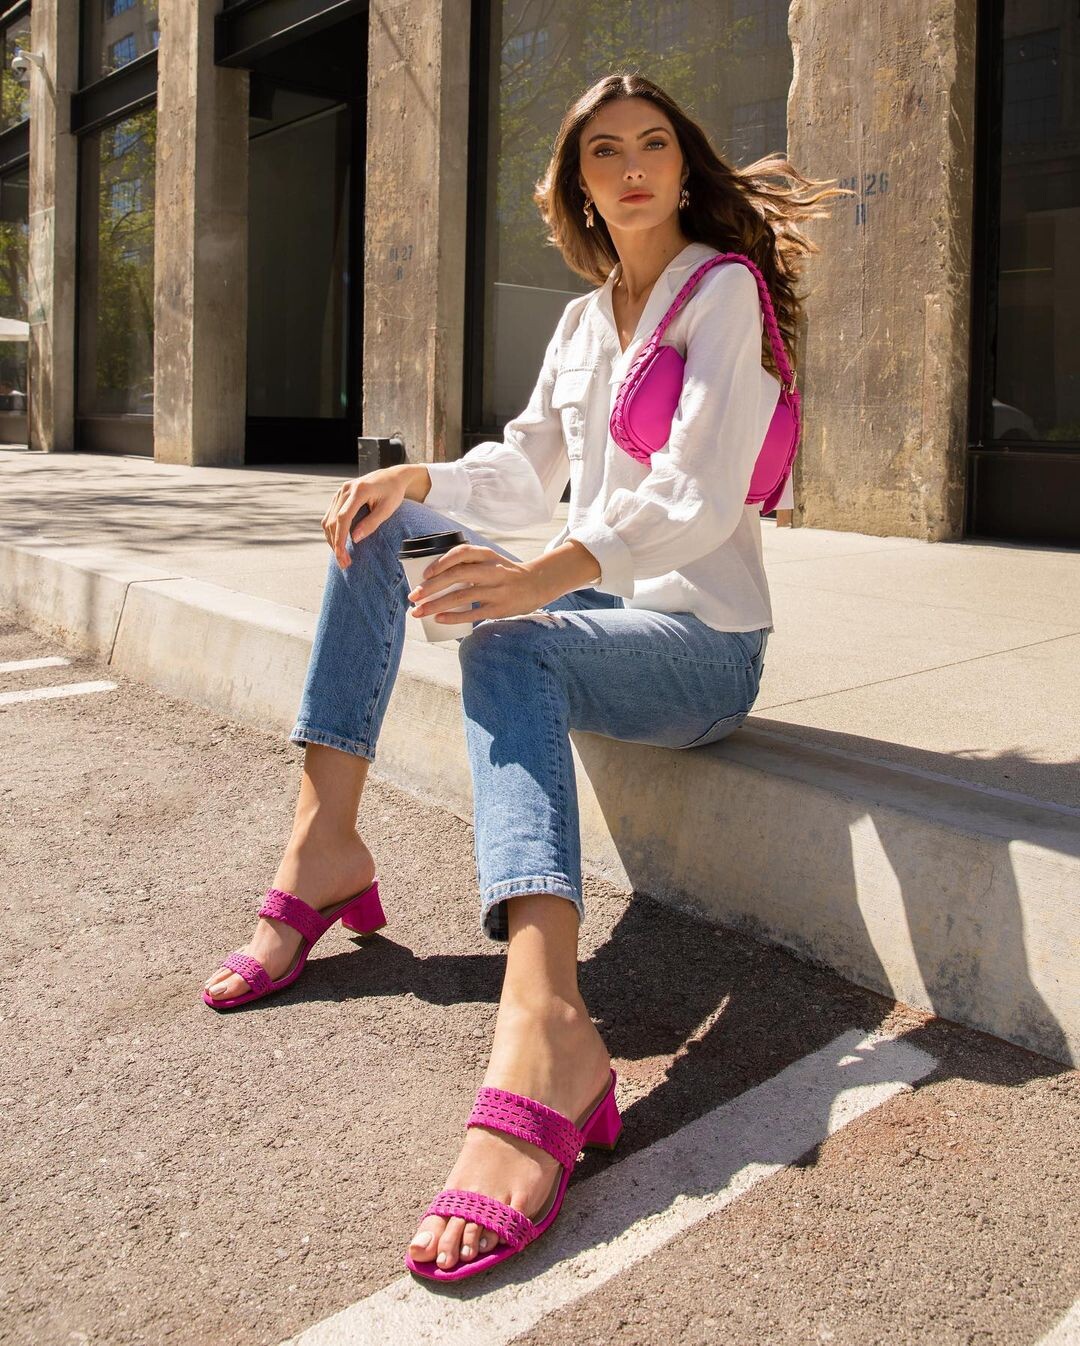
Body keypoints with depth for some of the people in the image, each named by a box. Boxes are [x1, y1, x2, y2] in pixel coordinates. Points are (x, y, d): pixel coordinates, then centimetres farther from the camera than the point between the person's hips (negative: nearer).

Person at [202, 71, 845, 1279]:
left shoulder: (727, 292, -8)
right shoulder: (586, 316, 15)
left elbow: (696, 498, -23)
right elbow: (526, 472, 17)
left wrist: (545, 576, -39)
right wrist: (414, 480, -4)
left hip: (701, 640, -8)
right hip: (591, 600, 8)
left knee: (506, 647, -39)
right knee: (367, 520, 0)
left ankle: (546, 1032, -58)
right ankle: (324, 842, -12)